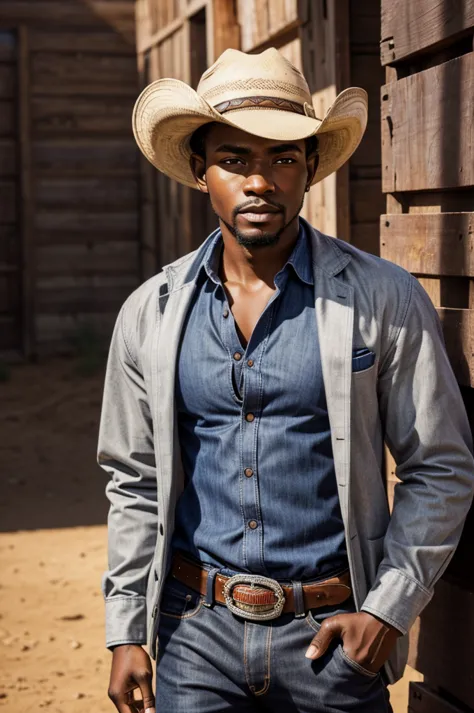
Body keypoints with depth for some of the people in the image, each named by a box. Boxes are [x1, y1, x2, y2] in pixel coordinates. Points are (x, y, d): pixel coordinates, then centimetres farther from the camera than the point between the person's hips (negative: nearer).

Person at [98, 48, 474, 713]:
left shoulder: (385, 300, -5)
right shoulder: (151, 313, 3)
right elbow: (134, 484, 9)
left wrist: (388, 609, -7)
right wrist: (126, 632, 5)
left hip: (331, 632, -2)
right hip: (195, 631, 2)